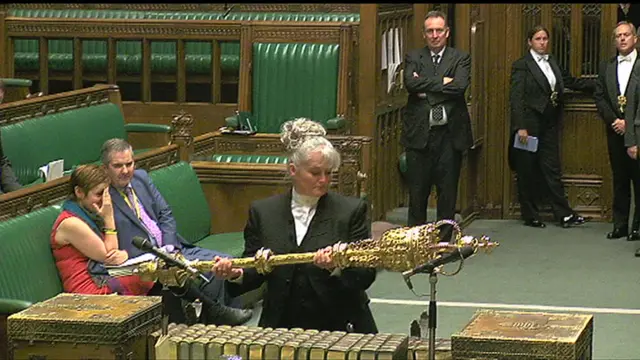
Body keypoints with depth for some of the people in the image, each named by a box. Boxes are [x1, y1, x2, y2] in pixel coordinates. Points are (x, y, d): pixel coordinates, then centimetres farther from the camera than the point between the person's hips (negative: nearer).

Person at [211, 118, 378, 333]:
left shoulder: (352, 210, 2)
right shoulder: (263, 211, 8)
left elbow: (366, 276, -2)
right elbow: (254, 274, 10)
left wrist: (337, 268, -21)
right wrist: (237, 275, -12)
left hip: (340, 329, -1)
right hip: (282, 328, 1)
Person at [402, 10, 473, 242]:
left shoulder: (460, 59, 7)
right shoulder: (413, 58, 9)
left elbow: (460, 86, -12)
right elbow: (411, 83, -10)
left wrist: (426, 88, -8)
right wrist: (441, 82, -11)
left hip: (449, 134, 0)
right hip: (419, 134, 0)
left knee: (448, 191, 4)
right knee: (417, 191, 3)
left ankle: (444, 238, 12)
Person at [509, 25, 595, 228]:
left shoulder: (552, 62, 12)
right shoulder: (521, 66, -7)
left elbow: (570, 82, 24)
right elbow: (516, 98, -12)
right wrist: (520, 127, -18)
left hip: (549, 124, 6)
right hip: (529, 125, -6)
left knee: (552, 169, 5)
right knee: (527, 171, 3)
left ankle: (564, 215, 4)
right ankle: (530, 216, 11)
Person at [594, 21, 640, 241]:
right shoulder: (606, 67, 13)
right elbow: (599, 97, 9)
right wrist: (614, 120, -5)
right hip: (615, 132, 4)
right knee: (619, 179, 8)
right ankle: (620, 224, 13)